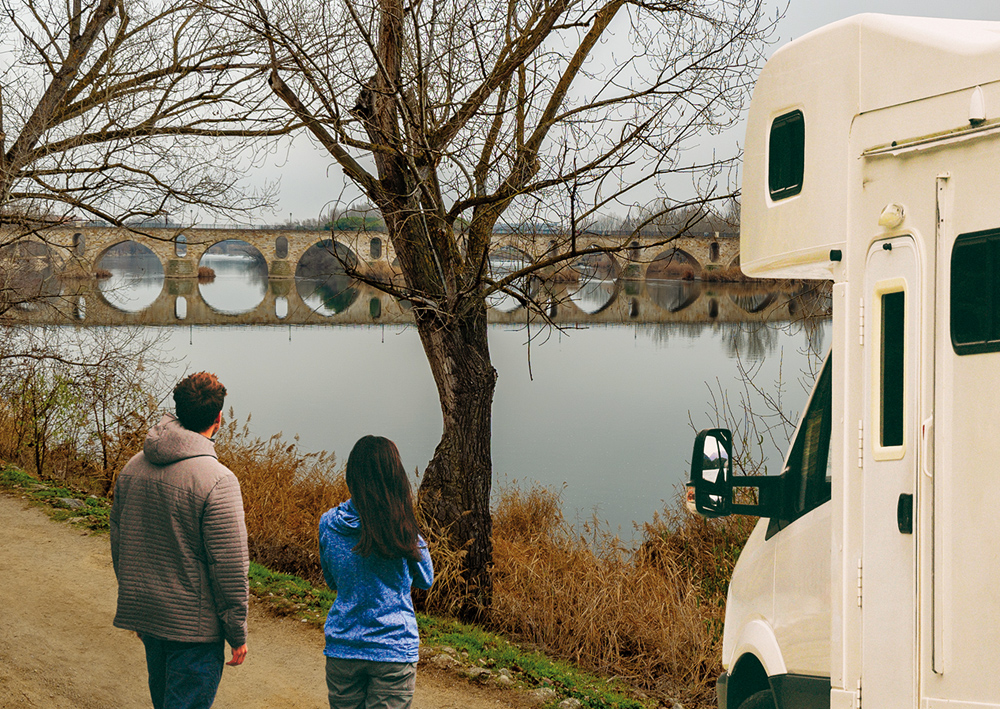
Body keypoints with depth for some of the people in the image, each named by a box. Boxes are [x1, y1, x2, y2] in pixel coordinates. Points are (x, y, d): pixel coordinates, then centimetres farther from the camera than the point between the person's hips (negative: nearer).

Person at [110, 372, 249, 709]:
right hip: (192, 624, -7)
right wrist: (237, 634, -7)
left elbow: (118, 545, 12)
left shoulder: (132, 468, 2)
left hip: (145, 616, 7)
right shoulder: (217, 481, -20)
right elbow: (230, 568, -18)